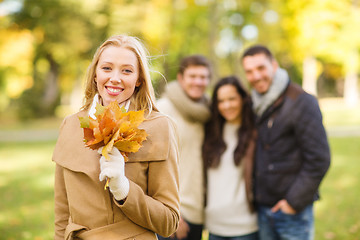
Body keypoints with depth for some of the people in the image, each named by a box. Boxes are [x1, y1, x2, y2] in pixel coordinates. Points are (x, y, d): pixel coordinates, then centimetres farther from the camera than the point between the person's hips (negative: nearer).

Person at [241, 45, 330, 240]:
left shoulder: (301, 101, -13)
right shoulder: (256, 105, 10)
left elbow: (319, 160, -16)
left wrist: (294, 201, -14)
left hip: (292, 210, -6)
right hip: (262, 209, 7)